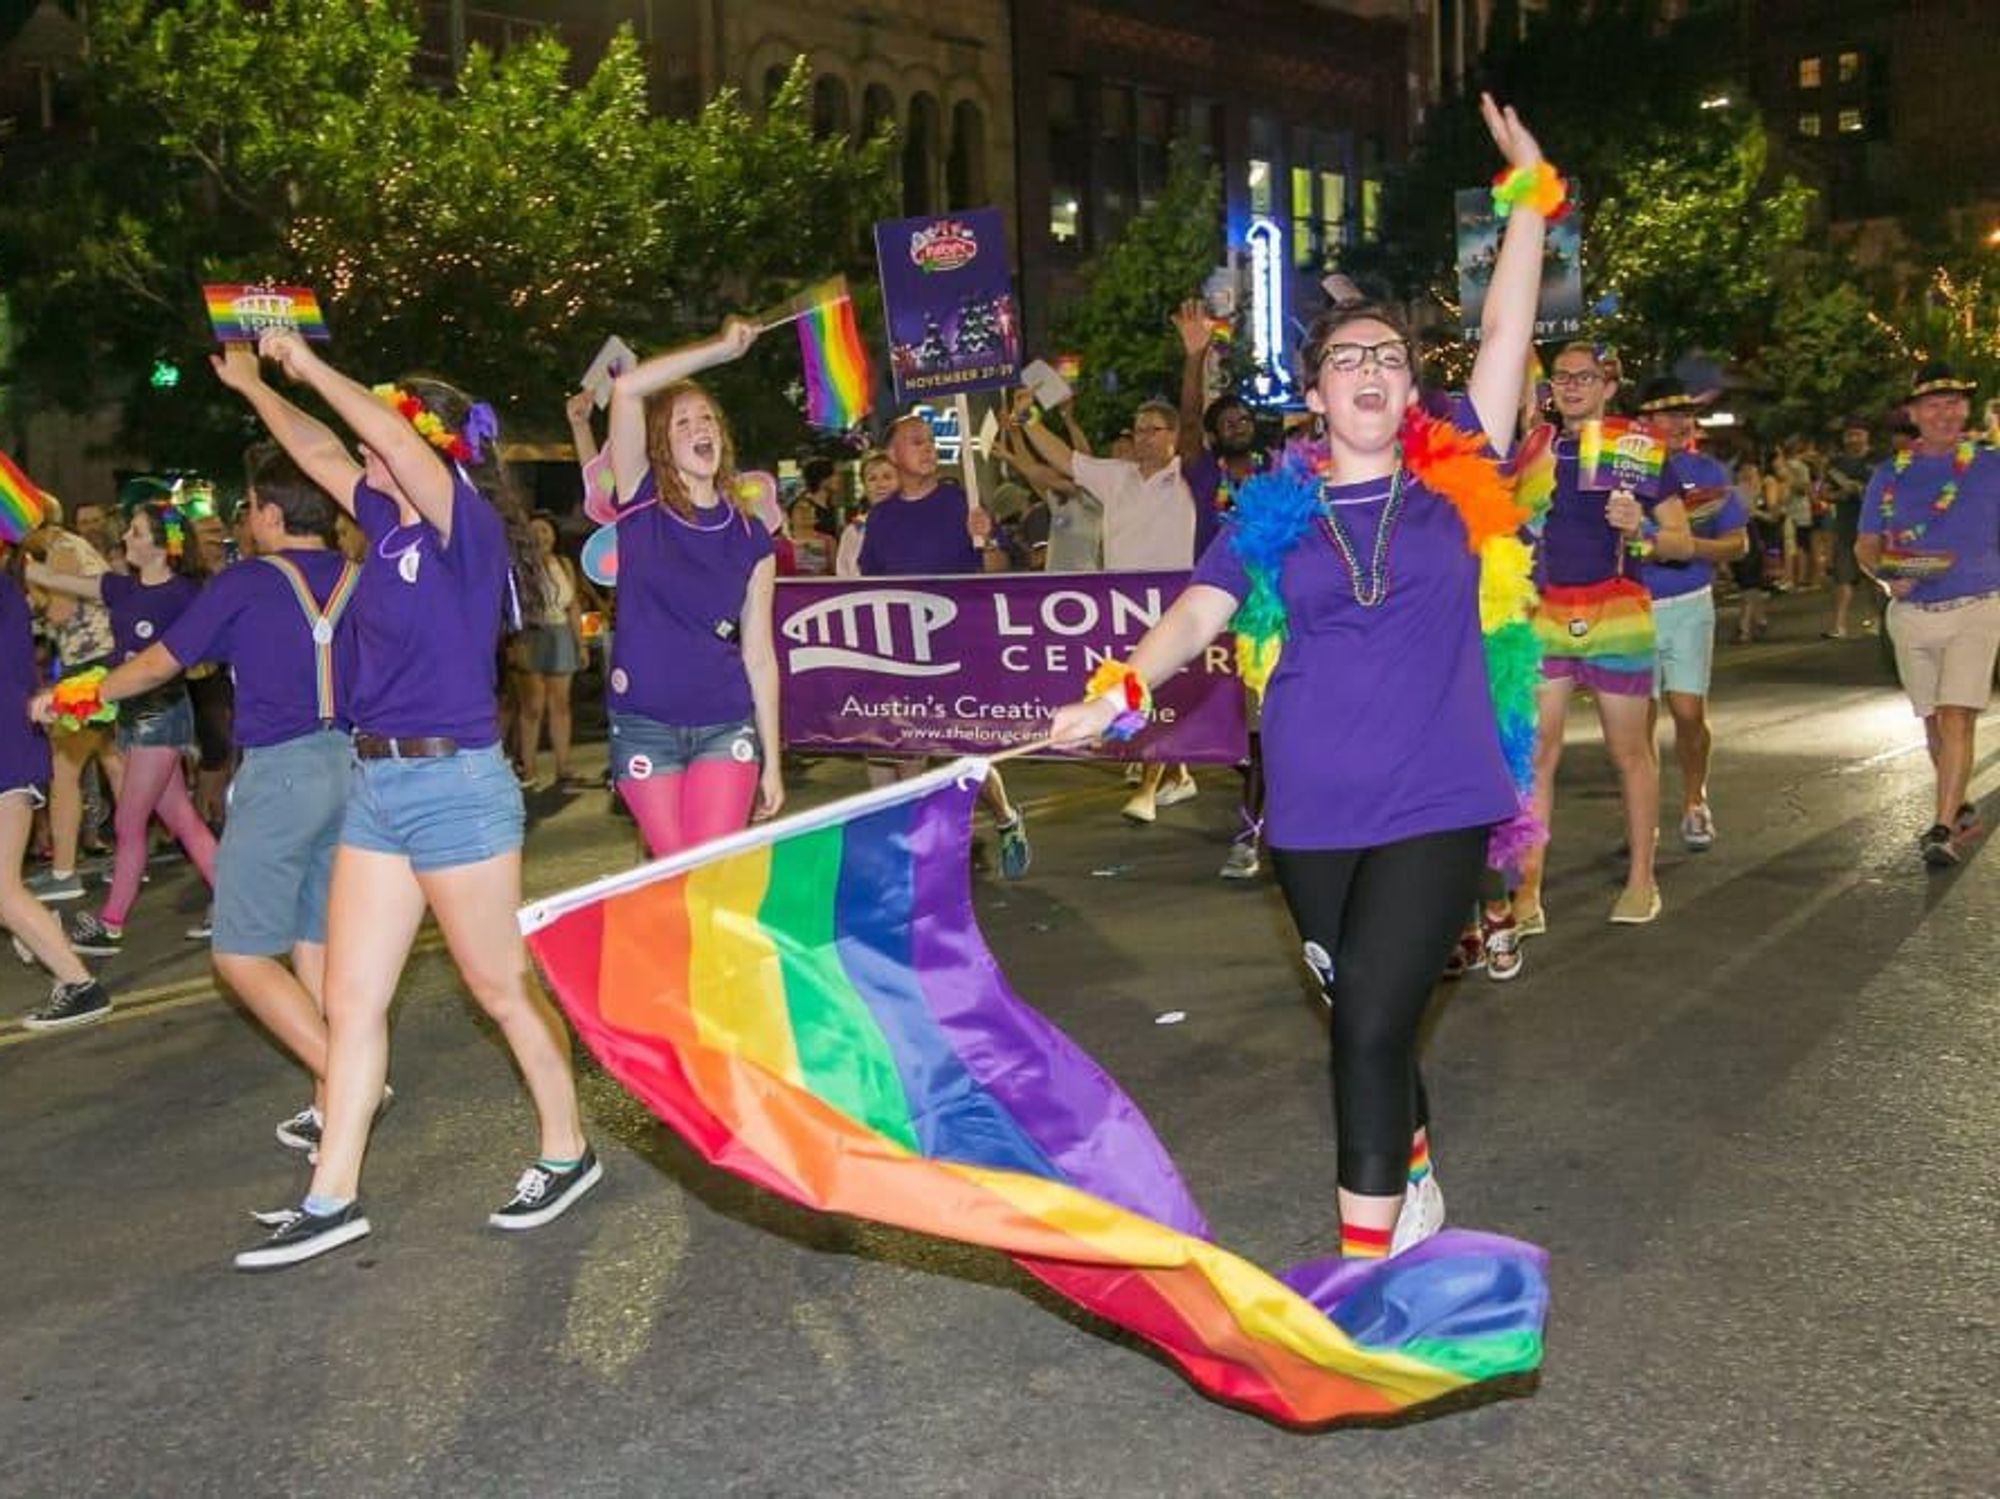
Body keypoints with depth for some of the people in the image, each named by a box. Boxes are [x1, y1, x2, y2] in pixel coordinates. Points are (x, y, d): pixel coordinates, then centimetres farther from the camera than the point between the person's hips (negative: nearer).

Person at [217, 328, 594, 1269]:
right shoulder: (393, 523, 11)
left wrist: (307, 364, -13)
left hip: (454, 784, -8)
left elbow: (390, 434, -24)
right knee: (351, 1003, 9)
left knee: (502, 989, 5)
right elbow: (320, 455, 25)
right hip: (376, 782, 8)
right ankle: (332, 1200, 18)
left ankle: (567, 1154, 23)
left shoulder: (469, 526, -10)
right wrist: (250, 384, 29)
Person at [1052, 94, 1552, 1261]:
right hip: (1316, 818, 2)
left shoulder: (1456, 477, 4)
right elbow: (1203, 610, -6)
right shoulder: (1273, 510, 4)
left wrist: (1531, 194, 2)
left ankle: (1372, 1251, -1)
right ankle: (1413, 1186, 40)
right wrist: (1119, 690, -23)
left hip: (1438, 810, -2)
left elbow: (1508, 333, 3)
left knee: (1371, 1020, -12)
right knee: (1367, 1017, 16)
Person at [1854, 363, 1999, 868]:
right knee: (1933, 722, 13)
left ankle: (1943, 827, -11)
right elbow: (1866, 545, 7)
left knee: (1957, 718, -13)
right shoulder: (1890, 475, 6)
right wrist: (1887, 576, -12)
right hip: (1911, 614, 3)